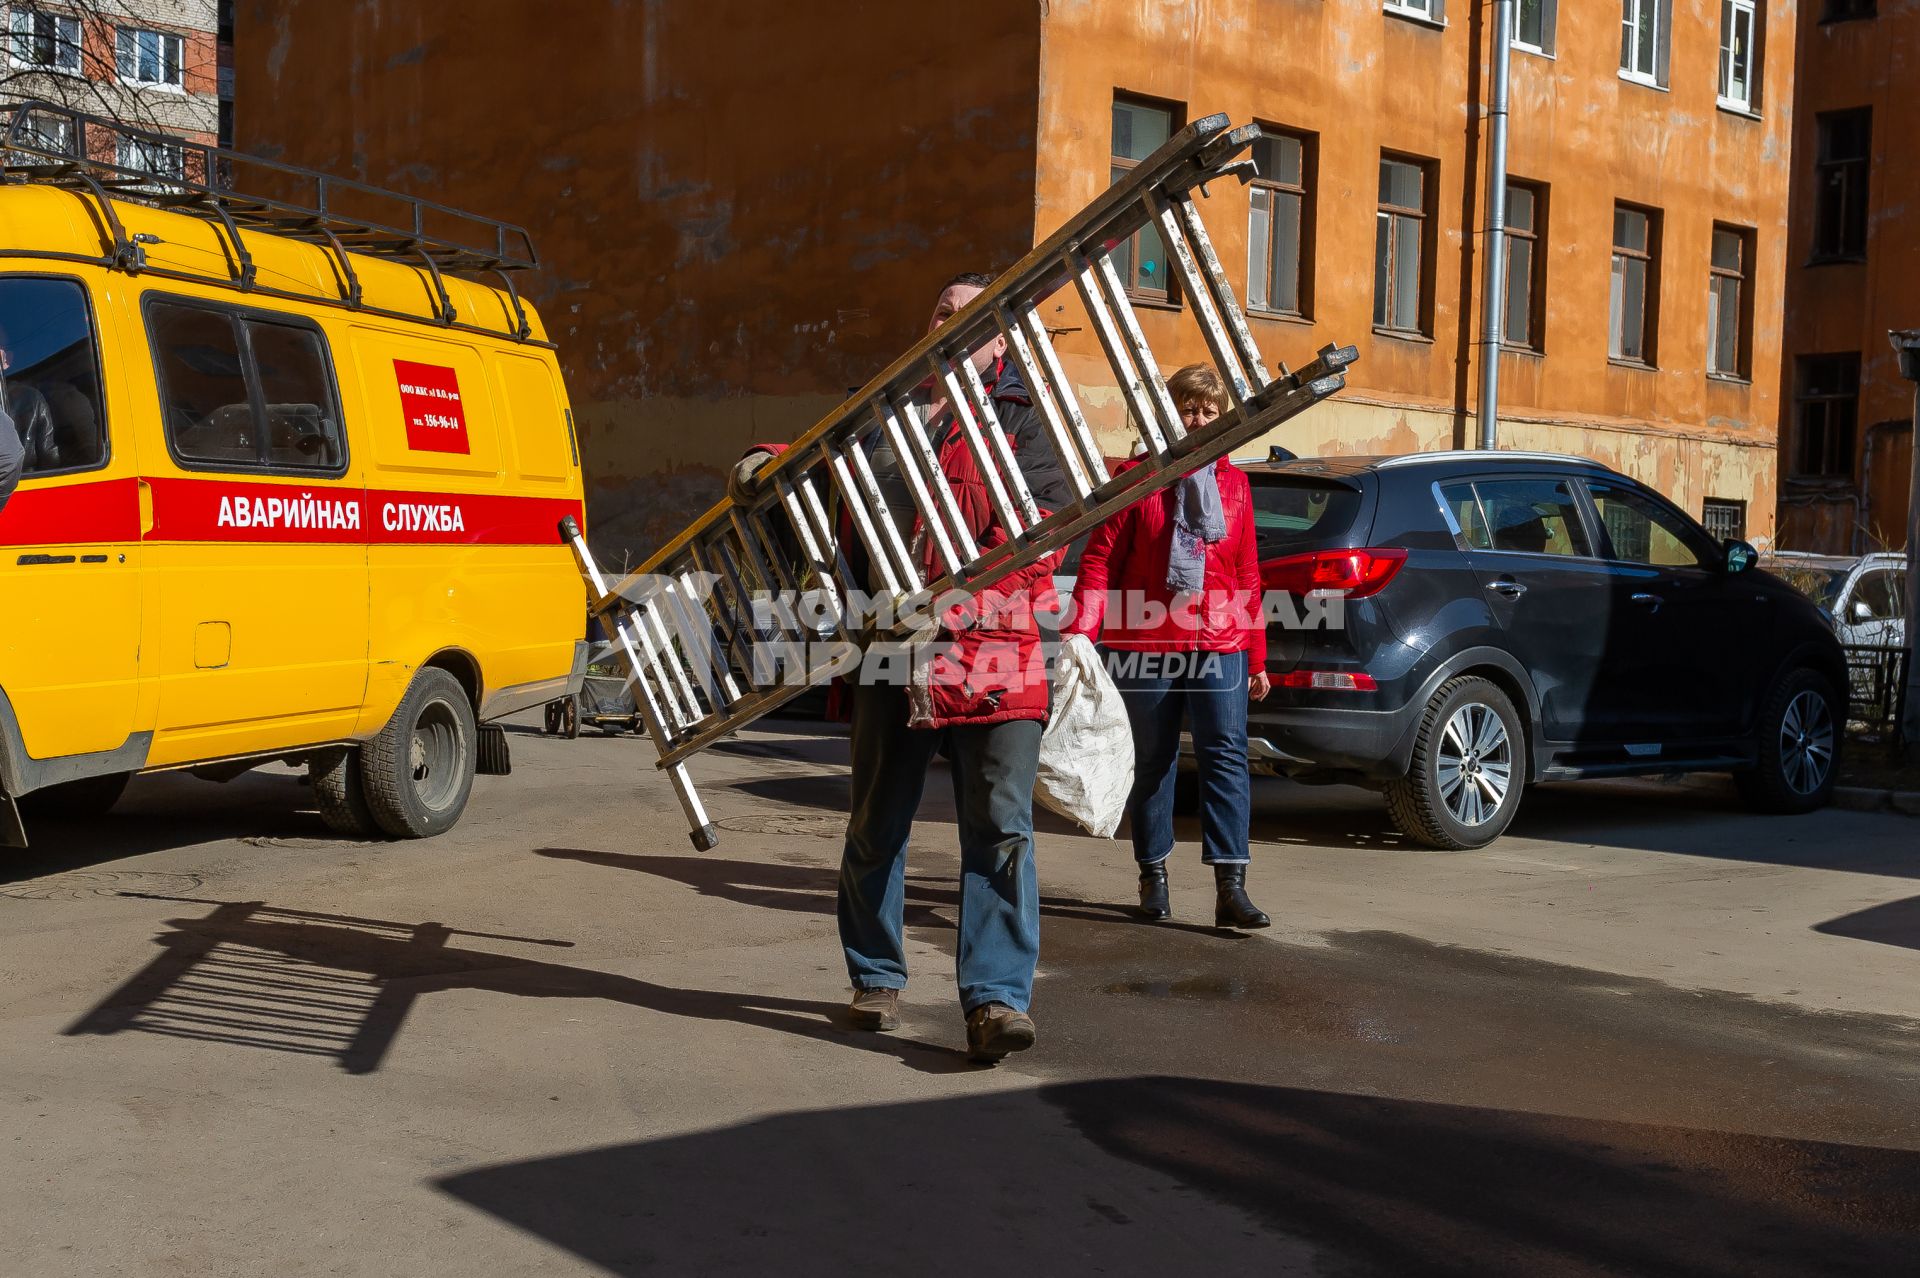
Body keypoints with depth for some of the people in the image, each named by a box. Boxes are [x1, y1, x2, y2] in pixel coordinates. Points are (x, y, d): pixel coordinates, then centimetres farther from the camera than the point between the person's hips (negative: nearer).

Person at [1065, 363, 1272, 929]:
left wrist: (1256, 655, 12)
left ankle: (1230, 888, -9)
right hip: (1145, 648, -2)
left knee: (1227, 758, -7)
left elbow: (1247, 575, 13)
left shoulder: (1234, 483, 11)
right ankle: (1153, 876, 22)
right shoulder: (1138, 476, 1)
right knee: (1150, 762, 9)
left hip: (1219, 649, 2)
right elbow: (1100, 558, -4)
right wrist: (1080, 633, -16)